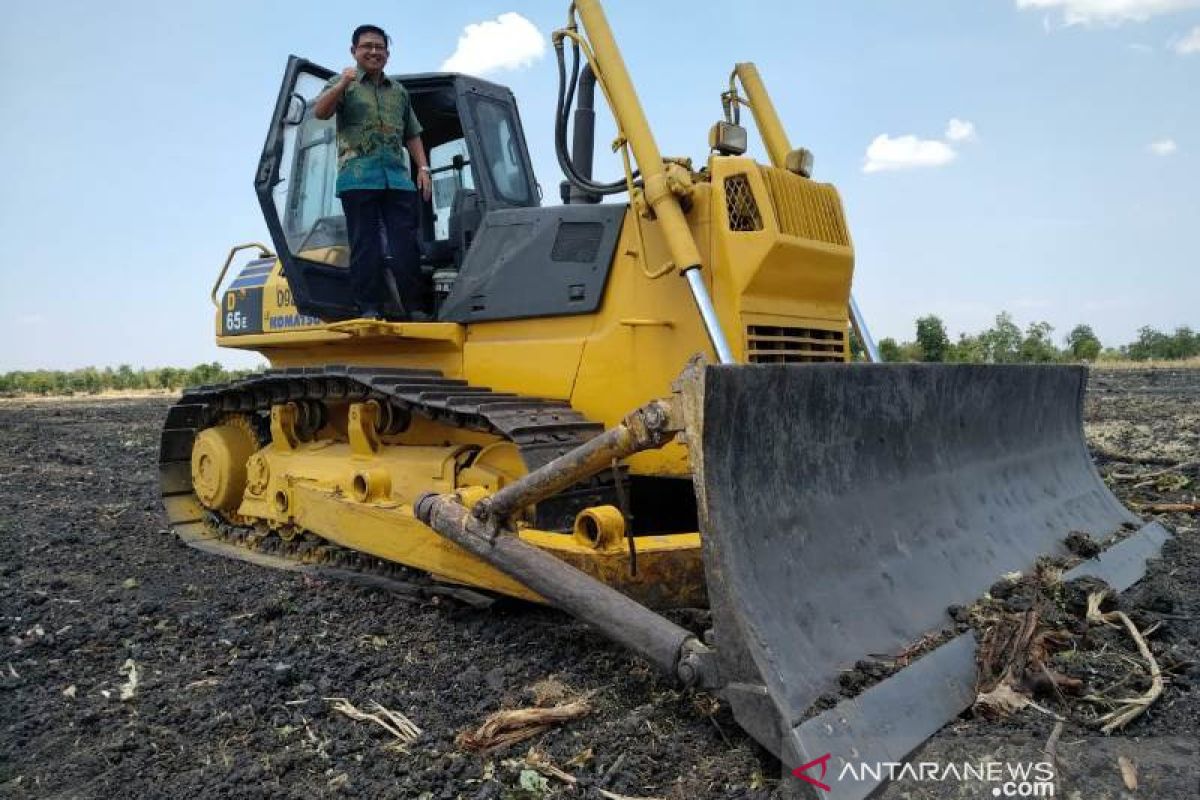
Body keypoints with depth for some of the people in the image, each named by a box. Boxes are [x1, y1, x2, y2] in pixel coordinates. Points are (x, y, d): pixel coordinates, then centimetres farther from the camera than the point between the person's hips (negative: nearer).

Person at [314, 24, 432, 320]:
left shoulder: (399, 91, 24)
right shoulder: (343, 83, 11)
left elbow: (412, 135, 25)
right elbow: (320, 112, -6)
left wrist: (422, 167, 11)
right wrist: (342, 84, -21)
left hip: (398, 177, 3)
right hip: (358, 177, -3)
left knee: (405, 245, -2)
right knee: (366, 244, -6)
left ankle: (414, 308, 0)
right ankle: (368, 309, -4)